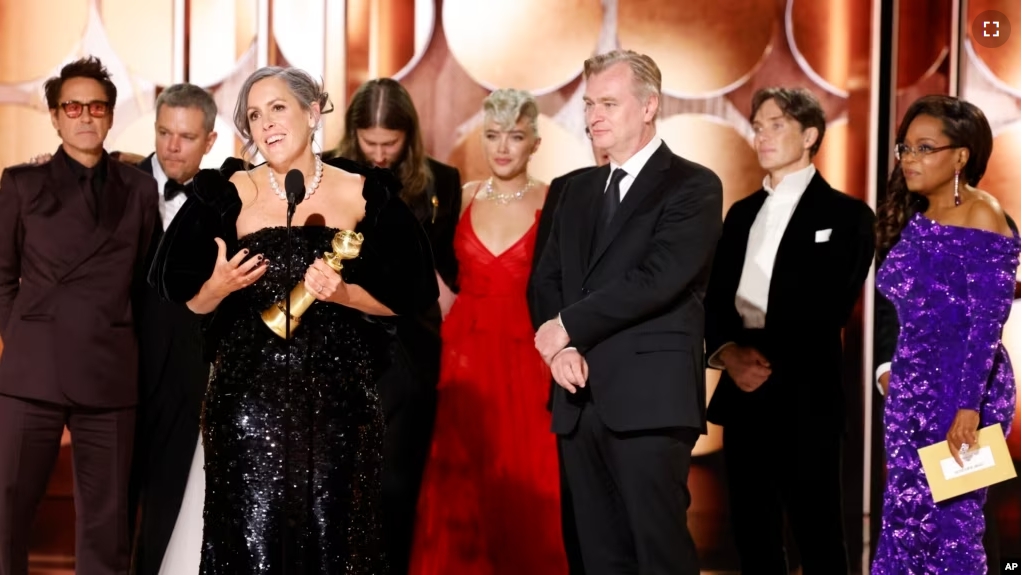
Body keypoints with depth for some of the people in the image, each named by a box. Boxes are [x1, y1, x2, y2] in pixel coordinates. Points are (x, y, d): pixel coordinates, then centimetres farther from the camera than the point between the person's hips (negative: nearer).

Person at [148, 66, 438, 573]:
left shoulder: (366, 194, 3)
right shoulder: (229, 192, 3)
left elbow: (409, 294, 4)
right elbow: (191, 302, 5)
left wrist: (343, 293, -11)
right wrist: (220, 285, -16)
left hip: (337, 393, 0)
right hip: (249, 393, 0)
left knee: (331, 534, 1)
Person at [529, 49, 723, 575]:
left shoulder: (693, 186, -3)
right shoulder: (578, 191, 20)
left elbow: (657, 279, -15)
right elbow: (546, 279, 14)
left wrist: (568, 327, -8)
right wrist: (560, 347, -6)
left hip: (649, 399, -6)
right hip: (580, 400, 6)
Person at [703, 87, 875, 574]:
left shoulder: (845, 214, 0)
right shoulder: (741, 213, 17)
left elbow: (829, 308, -10)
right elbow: (713, 298, 10)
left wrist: (768, 358, -16)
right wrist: (729, 353, -9)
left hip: (804, 401, -5)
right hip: (743, 397, 6)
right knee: (753, 536, 11)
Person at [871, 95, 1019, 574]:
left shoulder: (981, 216, -11)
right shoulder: (915, 217, 12)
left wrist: (968, 407, -23)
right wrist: (900, 380, 14)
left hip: (963, 392, -8)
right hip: (912, 389, 8)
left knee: (951, 522, -1)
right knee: (903, 517, 9)